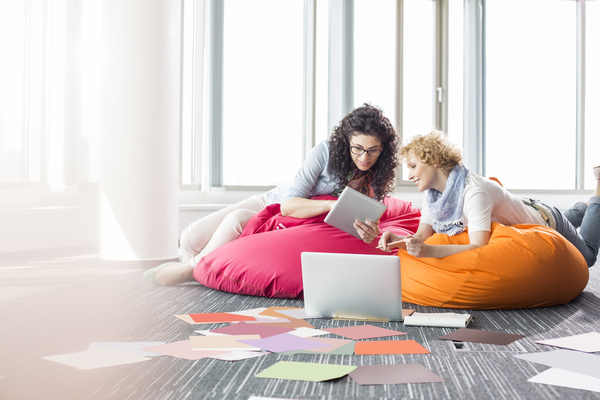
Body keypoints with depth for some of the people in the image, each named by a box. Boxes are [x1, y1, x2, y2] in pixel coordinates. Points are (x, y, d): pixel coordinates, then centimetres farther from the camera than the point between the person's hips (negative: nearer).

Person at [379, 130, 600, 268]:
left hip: (545, 220, -6)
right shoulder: (432, 193, -21)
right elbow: (422, 237, -17)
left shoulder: (474, 192, -44)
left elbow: (479, 247, -51)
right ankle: (581, 209, 57)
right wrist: (399, 241, -39)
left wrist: (428, 251, -62)